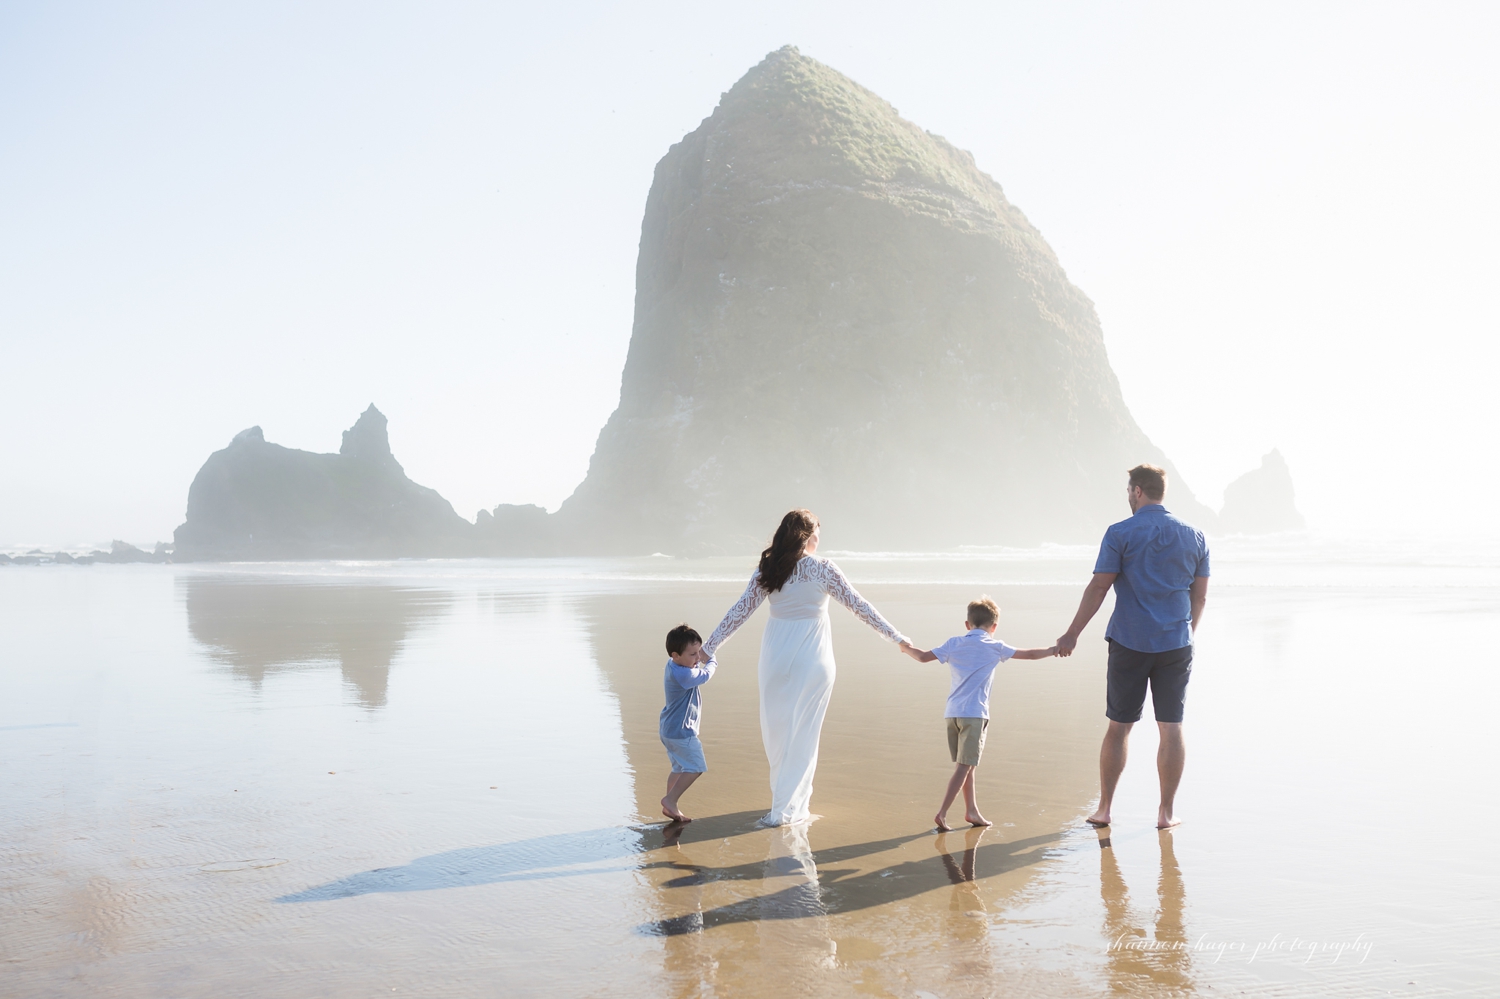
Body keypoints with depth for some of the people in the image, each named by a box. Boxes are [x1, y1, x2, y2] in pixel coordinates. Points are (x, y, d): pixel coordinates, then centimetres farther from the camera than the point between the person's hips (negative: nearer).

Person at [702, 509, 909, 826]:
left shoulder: (767, 569, 0)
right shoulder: (822, 568, -7)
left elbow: (740, 611, 1)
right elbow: (858, 605, -3)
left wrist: (708, 646, 8)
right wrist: (896, 636, 4)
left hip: (776, 654, 3)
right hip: (812, 657, -3)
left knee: (775, 728, 14)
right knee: (802, 732, 5)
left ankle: (785, 797, 24)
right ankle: (787, 808, 6)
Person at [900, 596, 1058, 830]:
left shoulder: (953, 644, 10)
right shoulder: (993, 647, 1)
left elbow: (923, 657, 10)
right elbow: (1029, 654, 7)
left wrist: (907, 649, 29)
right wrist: (1053, 650, 21)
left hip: (952, 713, 5)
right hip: (974, 713, -5)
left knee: (966, 764, 17)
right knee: (964, 766, -5)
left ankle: (972, 811, 25)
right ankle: (942, 813, -13)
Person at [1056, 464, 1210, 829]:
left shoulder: (1120, 534, -6)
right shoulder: (1193, 536, 7)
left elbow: (1098, 587, -8)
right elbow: (1200, 596, 11)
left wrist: (1072, 633, -2)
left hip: (1129, 644, -2)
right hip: (1176, 646, 3)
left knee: (1118, 728, 7)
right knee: (1171, 728, 7)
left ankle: (1104, 809, 13)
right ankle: (1166, 812, 11)